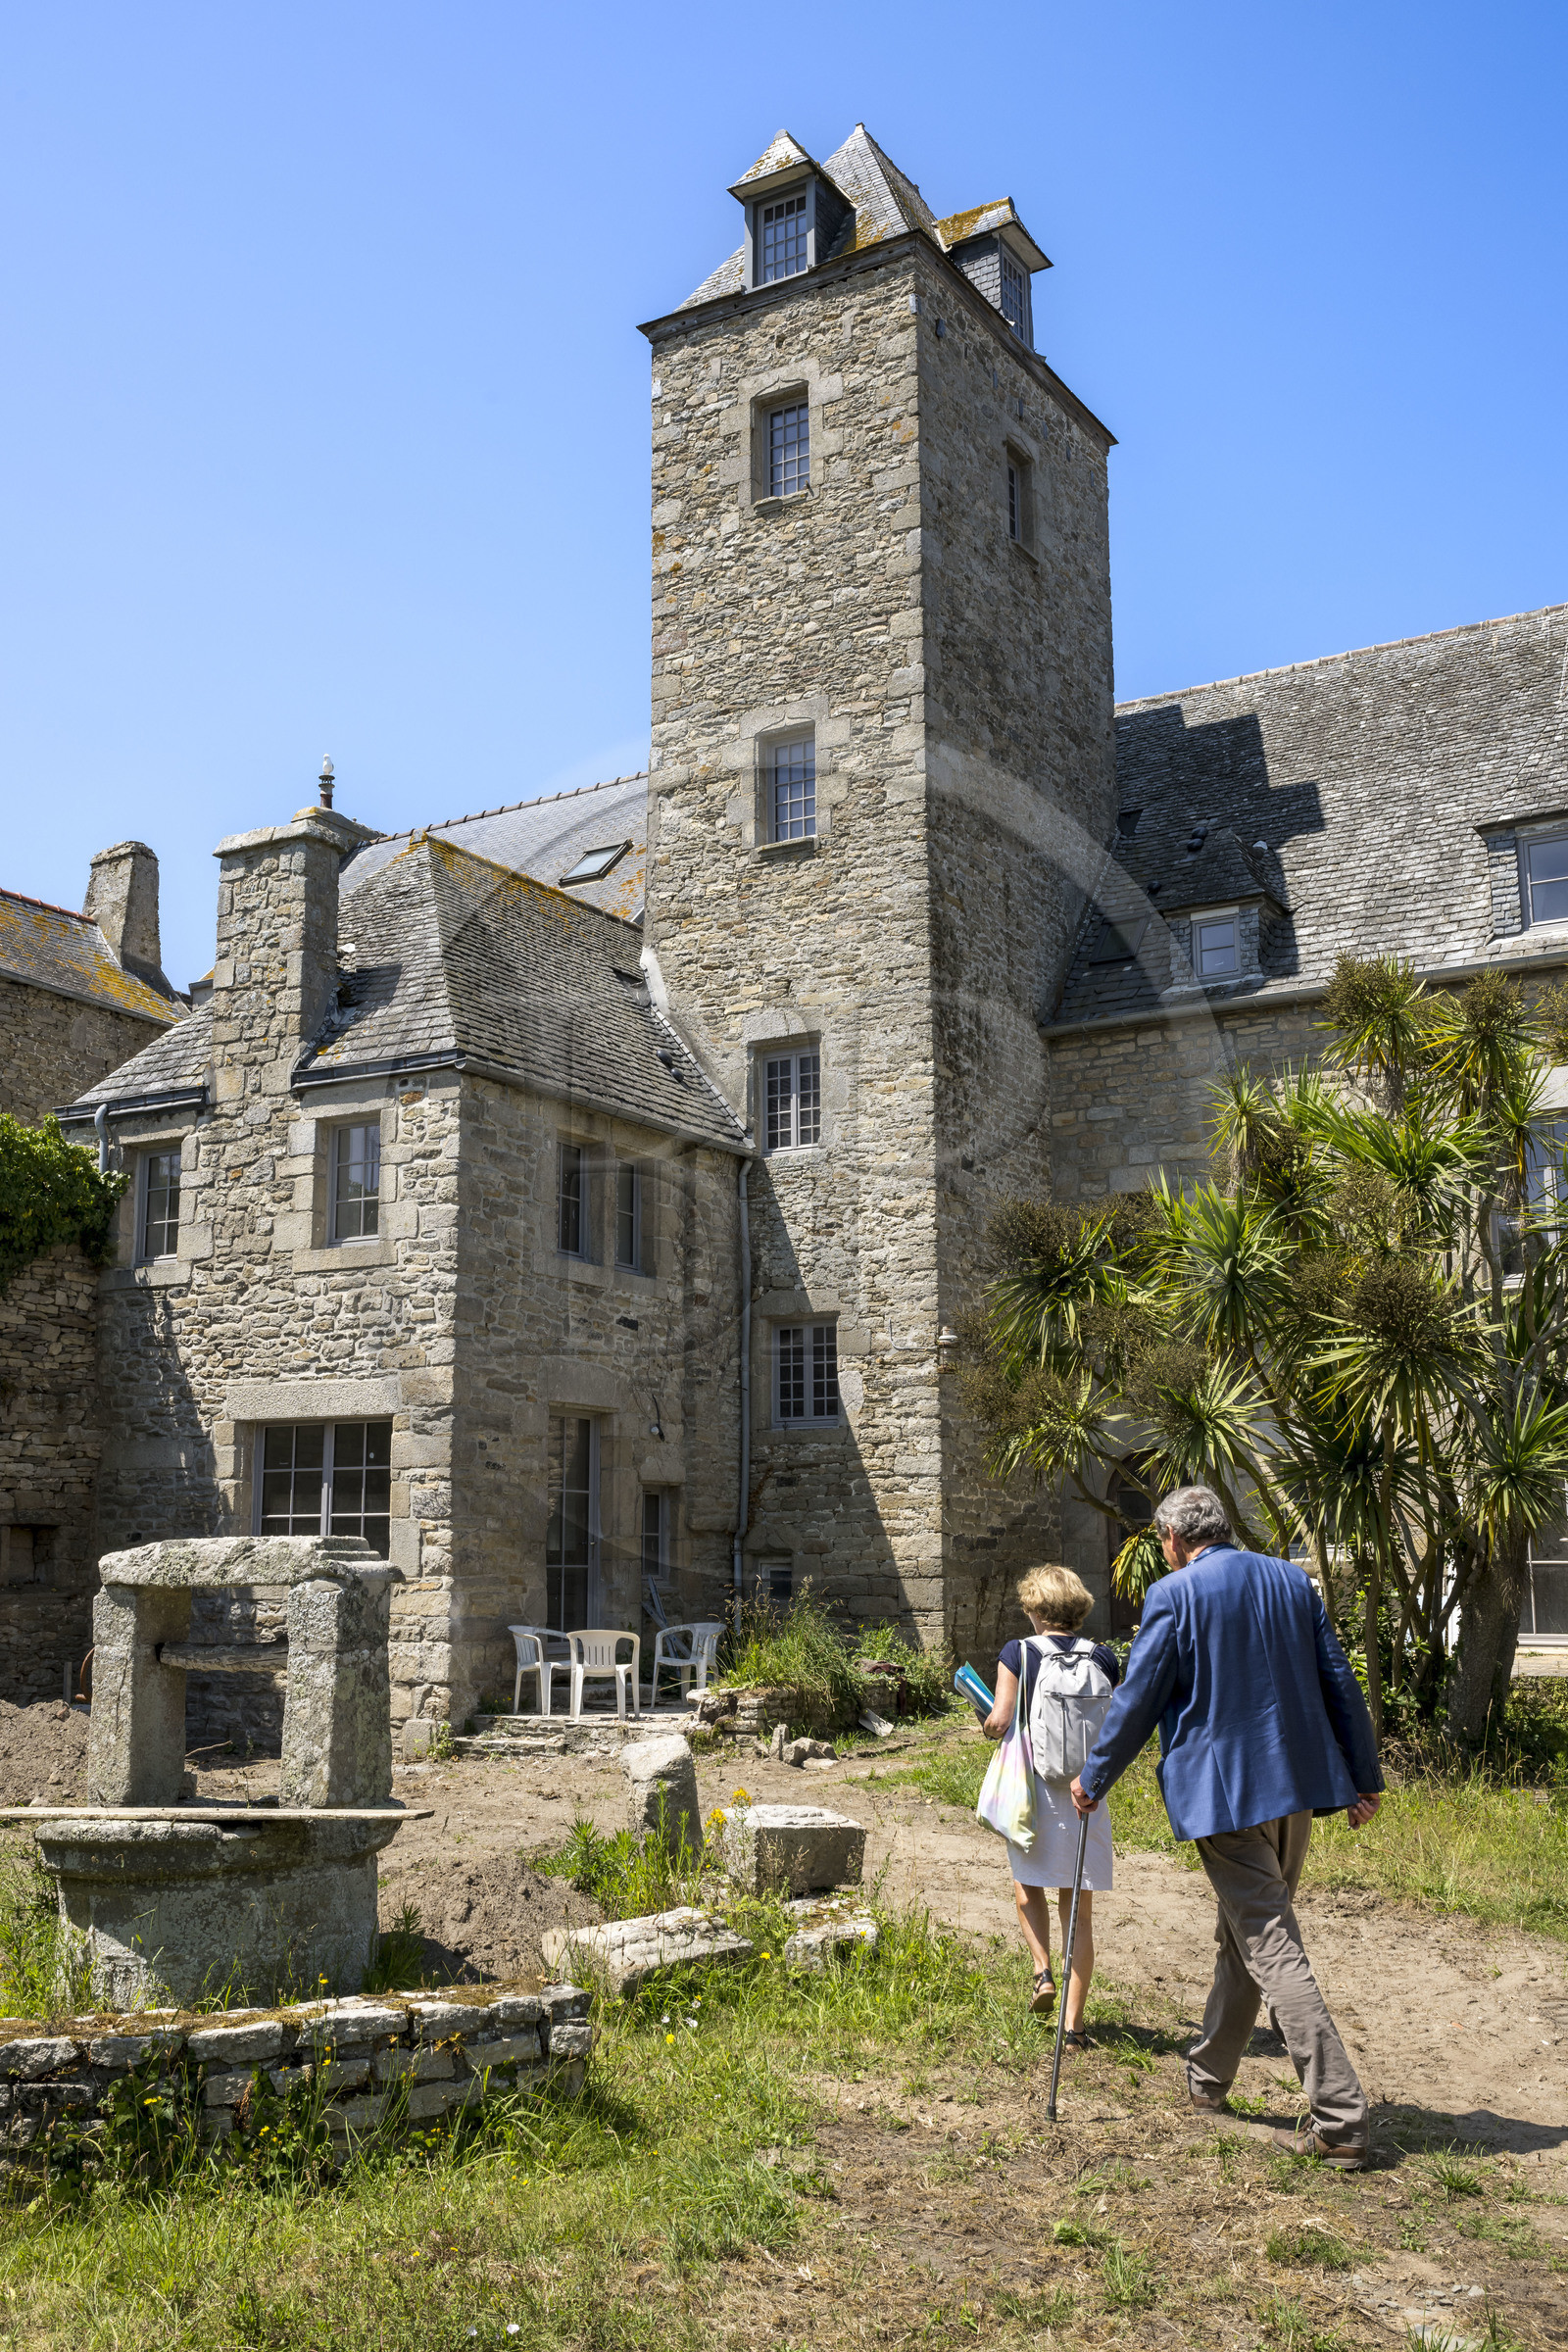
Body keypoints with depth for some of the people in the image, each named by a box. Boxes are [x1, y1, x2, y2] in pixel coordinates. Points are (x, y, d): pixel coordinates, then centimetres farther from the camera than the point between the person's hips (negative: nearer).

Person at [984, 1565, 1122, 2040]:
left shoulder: (1018, 1654, -6)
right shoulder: (1103, 1658, 1)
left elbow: (1000, 1721, -13)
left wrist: (988, 1726, 9)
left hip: (1033, 1786, -2)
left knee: (1026, 1881, 24)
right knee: (1079, 1909, 9)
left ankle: (1044, 1972, 5)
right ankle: (1073, 2020, 8)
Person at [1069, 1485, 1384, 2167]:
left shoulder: (1173, 1595, -10)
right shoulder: (1293, 1580, 7)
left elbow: (1137, 1700, -6)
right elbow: (1339, 1683, 9)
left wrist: (1093, 1778, 7)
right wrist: (1364, 1775, 17)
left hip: (1222, 1792, -7)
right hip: (1296, 1782, 7)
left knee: (1272, 1949, -5)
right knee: (1243, 1936, 20)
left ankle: (1341, 2120, -9)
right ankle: (1207, 2078, 34)